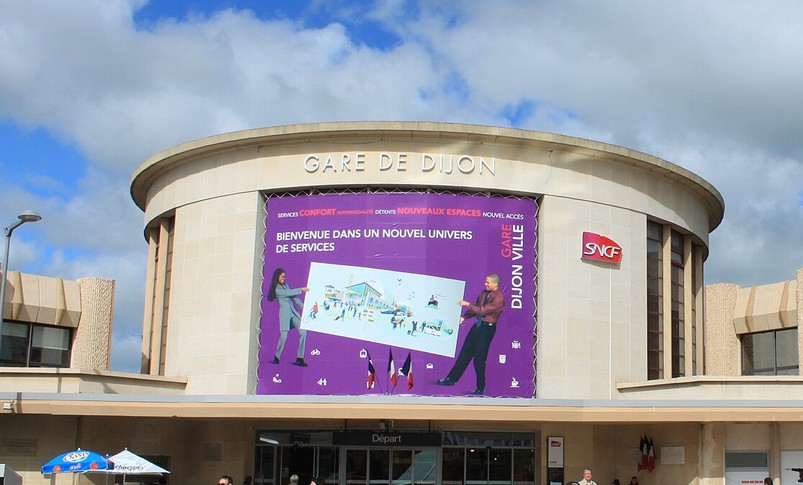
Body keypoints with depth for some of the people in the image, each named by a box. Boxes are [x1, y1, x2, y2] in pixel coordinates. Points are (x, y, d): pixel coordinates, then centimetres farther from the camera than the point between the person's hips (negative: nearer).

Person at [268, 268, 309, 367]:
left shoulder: (285, 285, 19)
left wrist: (302, 305, 5)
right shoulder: (276, 289, -3)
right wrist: (301, 290, -10)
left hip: (293, 312, 7)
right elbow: (288, 293, -12)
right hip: (284, 313, -7)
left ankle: (300, 358, -4)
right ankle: (277, 357, 6)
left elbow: (293, 296, 15)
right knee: (284, 335, -15)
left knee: (303, 332, -7)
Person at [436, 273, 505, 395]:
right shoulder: (484, 293, 8)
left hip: (487, 328, -7)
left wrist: (468, 304, -18)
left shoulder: (499, 298, -17)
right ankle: (451, 379, 16)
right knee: (464, 353, 10)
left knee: (479, 359, -2)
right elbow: (476, 309, 15)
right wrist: (464, 317, 3)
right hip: (477, 325, 7)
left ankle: (480, 388, 11)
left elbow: (483, 310, -23)